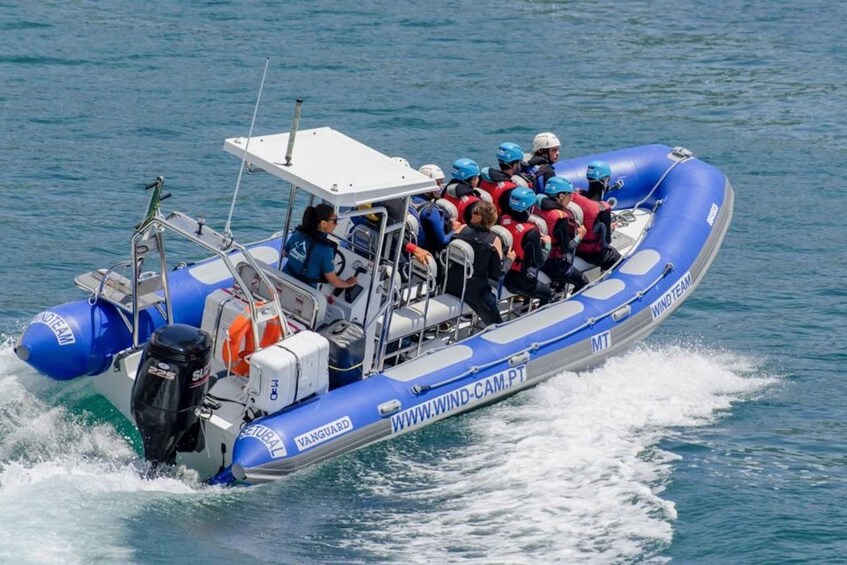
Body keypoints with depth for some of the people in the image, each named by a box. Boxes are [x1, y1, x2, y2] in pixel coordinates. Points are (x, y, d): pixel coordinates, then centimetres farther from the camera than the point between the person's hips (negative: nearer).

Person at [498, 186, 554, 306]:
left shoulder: (503, 220, -10)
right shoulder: (531, 232, -27)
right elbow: (539, 261, -17)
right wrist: (547, 244, -1)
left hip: (502, 274, 6)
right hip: (520, 281, -6)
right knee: (548, 294, 21)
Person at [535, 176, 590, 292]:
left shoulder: (538, 207, -3)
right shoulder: (561, 217, -24)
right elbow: (566, 247, -21)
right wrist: (580, 235, -5)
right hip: (555, 264, -8)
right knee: (583, 283, 11)